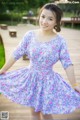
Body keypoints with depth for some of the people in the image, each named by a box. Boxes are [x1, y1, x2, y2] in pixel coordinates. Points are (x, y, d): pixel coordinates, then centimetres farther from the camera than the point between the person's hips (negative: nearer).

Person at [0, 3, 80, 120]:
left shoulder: (60, 41, -14)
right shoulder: (30, 35, -10)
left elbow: (67, 63, -13)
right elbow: (16, 54, -2)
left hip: (48, 81, -2)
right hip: (31, 78, 2)